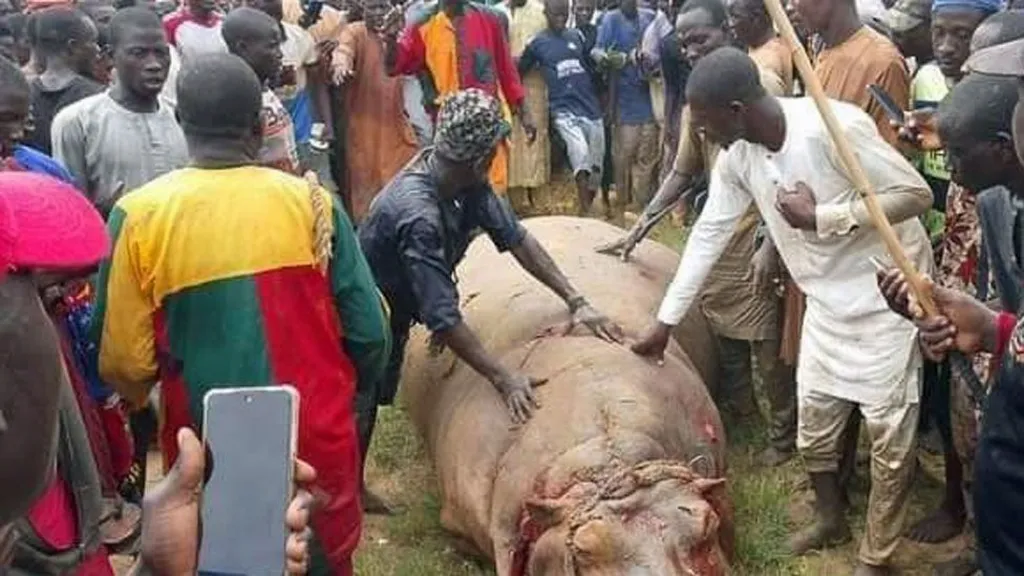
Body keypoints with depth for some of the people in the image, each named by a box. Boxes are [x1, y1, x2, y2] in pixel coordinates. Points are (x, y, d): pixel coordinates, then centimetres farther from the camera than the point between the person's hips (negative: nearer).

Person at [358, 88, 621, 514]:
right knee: (356, 412, 3)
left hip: (395, 313, 8)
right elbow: (444, 318, -37)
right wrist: (504, 379, -33)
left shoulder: (467, 181, -16)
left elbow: (514, 237, -8)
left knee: (373, 403, 20)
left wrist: (575, 300, -12)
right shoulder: (418, 215, -40)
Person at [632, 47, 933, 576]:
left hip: (885, 298, -6)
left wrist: (822, 216, -26)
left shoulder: (833, 128, -29)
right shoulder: (737, 156, -6)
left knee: (889, 439, 5)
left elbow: (917, 194, -23)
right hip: (827, 301, 7)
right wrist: (665, 320, 6)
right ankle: (830, 519, 42)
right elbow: (708, 234, 2)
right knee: (813, 429, 16)